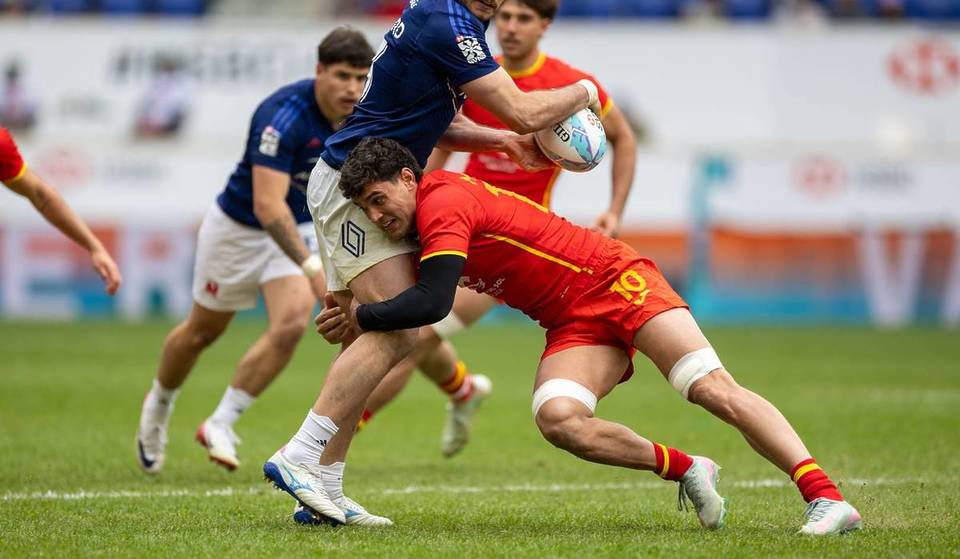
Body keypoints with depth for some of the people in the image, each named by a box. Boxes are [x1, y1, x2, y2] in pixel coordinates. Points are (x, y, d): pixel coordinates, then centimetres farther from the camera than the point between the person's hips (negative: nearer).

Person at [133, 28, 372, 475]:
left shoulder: (359, 114, -14)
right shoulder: (285, 115, -35)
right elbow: (267, 206, -43)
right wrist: (312, 267, -51)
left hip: (299, 228, 4)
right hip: (239, 228, -4)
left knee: (291, 323, -20)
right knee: (203, 331, 15)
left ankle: (220, 424, -6)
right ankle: (157, 408, 45)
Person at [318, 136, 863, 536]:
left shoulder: (443, 202, -20)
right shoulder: (420, 223, 7)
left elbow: (432, 303, -31)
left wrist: (359, 316, -16)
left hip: (616, 282, -8)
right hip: (575, 325, 8)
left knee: (715, 389, -20)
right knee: (558, 419, -21)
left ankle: (825, 495, -23)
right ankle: (686, 471, -4)